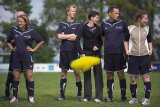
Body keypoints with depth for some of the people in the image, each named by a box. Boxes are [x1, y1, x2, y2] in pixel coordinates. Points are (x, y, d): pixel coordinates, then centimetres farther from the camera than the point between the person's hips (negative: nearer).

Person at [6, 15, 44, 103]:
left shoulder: (31, 31, -2)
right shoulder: (14, 31, 5)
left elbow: (41, 41, 1)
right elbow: (8, 41, 22)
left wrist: (34, 49, -2)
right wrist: (11, 48, 9)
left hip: (27, 57, -3)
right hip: (16, 57, 3)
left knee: (29, 77, -4)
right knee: (16, 77, 4)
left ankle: (31, 97, 1)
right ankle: (14, 97, 8)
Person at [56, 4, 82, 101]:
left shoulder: (78, 25, 4)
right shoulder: (62, 24, 12)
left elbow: (76, 38, -7)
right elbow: (59, 36, -1)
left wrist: (64, 36, -1)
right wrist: (71, 35, -5)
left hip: (73, 51, -2)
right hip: (64, 50, 2)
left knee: (77, 72, -3)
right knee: (63, 73, 4)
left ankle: (79, 94, 3)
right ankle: (62, 95, 7)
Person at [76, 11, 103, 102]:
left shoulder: (98, 28, 7)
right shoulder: (84, 28, -4)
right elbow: (78, 40, -10)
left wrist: (98, 46, -7)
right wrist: (81, 53, -16)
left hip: (96, 53, 2)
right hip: (87, 53, -2)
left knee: (98, 74, -2)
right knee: (87, 74, 2)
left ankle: (99, 96, 2)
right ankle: (87, 96, 9)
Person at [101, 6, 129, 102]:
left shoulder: (122, 24, 3)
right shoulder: (104, 25, 7)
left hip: (119, 53, -2)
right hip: (108, 53, 2)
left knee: (121, 74, -1)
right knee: (110, 75, 5)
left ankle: (123, 96, 6)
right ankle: (110, 96, 11)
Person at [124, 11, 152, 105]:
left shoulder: (147, 29, 6)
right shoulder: (130, 29, -1)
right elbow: (126, 40, 11)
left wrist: (150, 49, 3)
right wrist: (127, 50, -1)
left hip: (144, 56, 1)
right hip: (133, 56, -1)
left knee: (146, 77, -5)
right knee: (133, 78, 3)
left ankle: (147, 98, -2)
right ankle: (134, 98, 15)